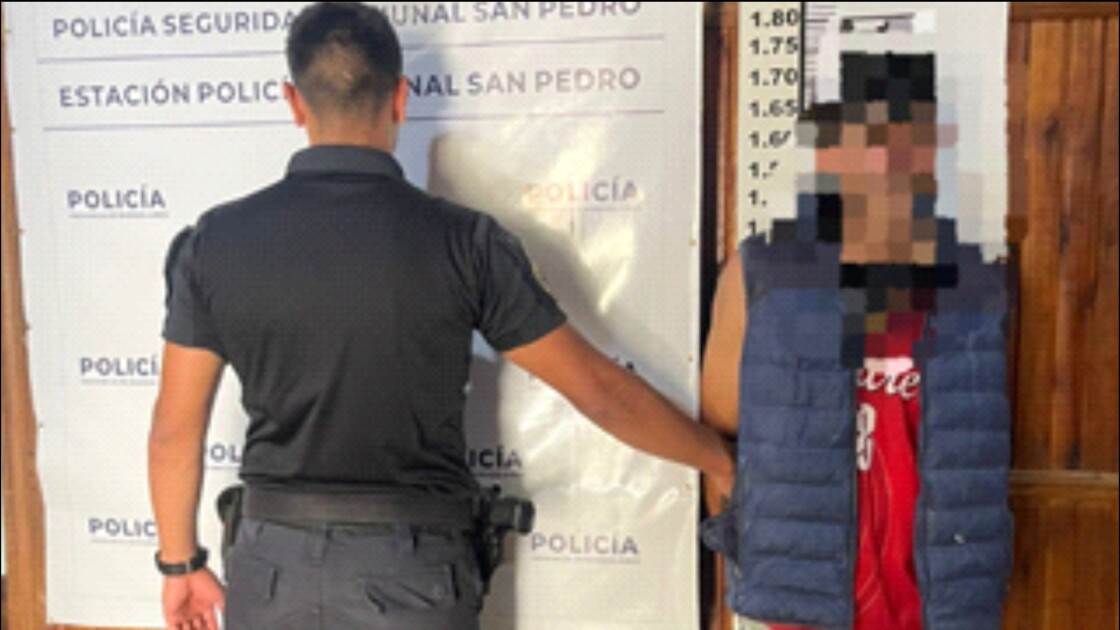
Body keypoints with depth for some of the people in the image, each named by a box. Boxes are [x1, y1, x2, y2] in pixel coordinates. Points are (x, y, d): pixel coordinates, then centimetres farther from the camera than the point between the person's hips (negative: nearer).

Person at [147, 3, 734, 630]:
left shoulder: (217, 241, -5)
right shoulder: (462, 242, -11)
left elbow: (175, 427, 2)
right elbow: (597, 387, -5)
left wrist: (181, 561, 17)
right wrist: (721, 459, 10)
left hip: (275, 566, 2)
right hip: (412, 575, -1)